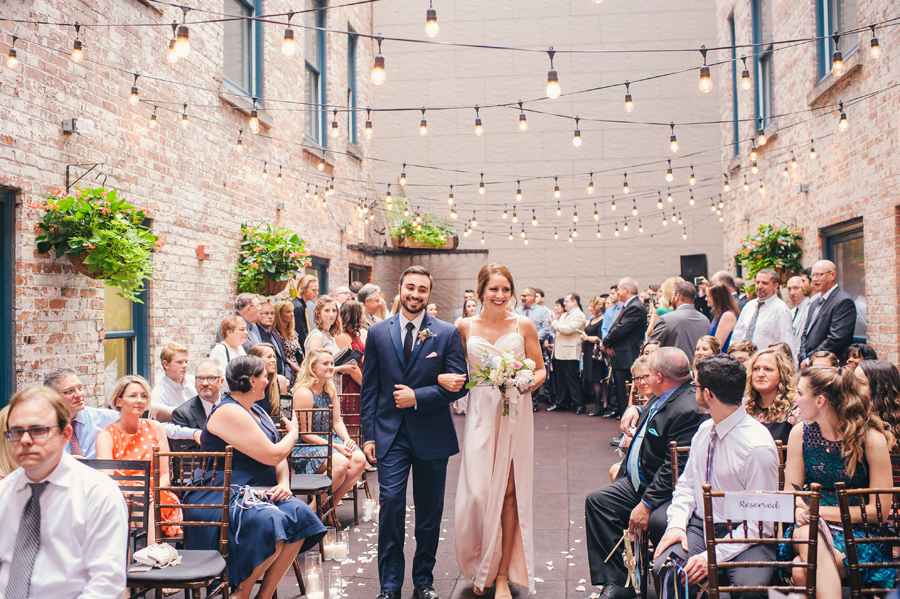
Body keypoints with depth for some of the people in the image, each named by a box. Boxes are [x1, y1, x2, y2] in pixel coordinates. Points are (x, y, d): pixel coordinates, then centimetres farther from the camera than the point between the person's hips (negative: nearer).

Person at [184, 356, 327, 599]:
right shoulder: (229, 412, -15)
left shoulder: (257, 411, 17)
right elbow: (273, 455, -19)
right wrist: (293, 433, 1)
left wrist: (283, 483, -7)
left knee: (299, 515, -16)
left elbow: (280, 457, 14)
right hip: (218, 499, -9)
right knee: (269, 522, -33)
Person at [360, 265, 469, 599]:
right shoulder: (378, 333, 5)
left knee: (429, 512, 10)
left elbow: (458, 383, -3)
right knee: (391, 504, -7)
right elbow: (369, 388, 6)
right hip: (390, 433, 0)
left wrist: (418, 397, -13)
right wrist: (369, 434, 0)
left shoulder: (447, 333, 1)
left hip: (431, 434, 0)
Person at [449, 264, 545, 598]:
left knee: (509, 492, 1)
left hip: (515, 414, 0)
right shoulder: (466, 327, 5)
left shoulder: (523, 326, 2)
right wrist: (452, 380, -8)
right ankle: (482, 567, 21)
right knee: (478, 492, -3)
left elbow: (541, 370, 7)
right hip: (480, 415, 1)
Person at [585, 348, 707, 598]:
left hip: (665, 492, -10)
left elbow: (674, 468, -25)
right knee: (597, 500, -1)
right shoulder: (661, 398, 10)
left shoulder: (687, 409, -22)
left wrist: (647, 504, -26)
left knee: (658, 522, -36)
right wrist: (634, 409, 14)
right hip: (636, 483, 11)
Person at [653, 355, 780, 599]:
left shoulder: (758, 446, -17)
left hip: (743, 536, -5)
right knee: (666, 567, -26)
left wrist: (713, 556, -21)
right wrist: (677, 523, -4)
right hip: (700, 525, 5)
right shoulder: (704, 430, 6)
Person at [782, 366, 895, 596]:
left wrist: (821, 511, -16)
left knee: (802, 573, -34)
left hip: (859, 533, -4)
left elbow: (879, 509, -8)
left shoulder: (872, 439, -8)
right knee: (806, 533, -36)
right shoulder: (800, 434, 3)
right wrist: (799, 512, -19)